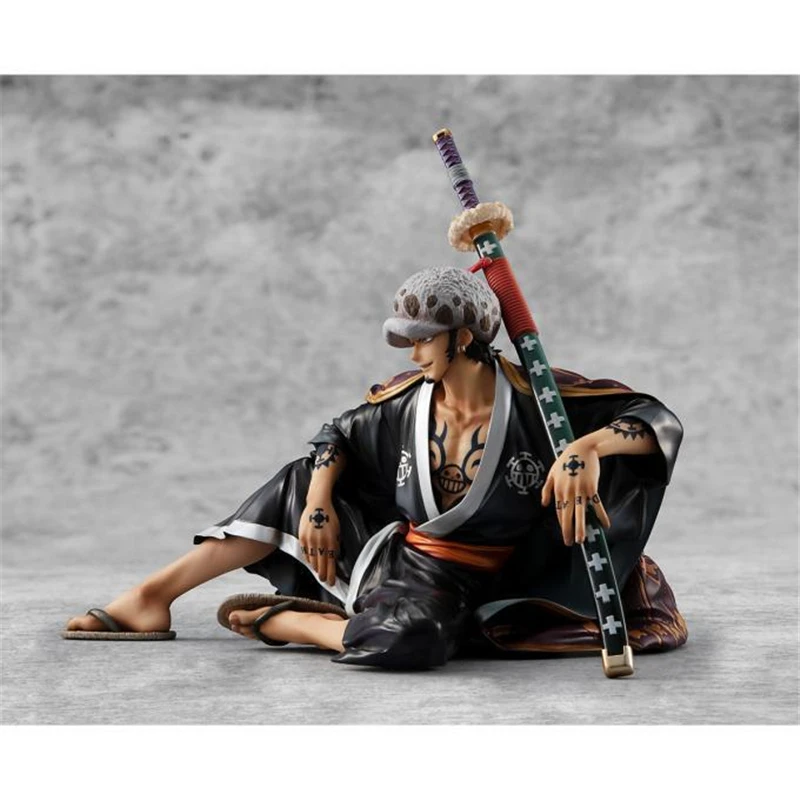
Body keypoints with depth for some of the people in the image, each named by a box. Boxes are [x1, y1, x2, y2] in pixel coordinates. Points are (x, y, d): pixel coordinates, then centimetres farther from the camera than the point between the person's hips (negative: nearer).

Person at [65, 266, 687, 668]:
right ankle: (153, 597, 7)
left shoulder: (534, 399, -17)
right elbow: (339, 434, 15)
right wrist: (319, 503, -3)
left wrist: (588, 445, -40)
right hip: (389, 546, 6)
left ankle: (275, 620, -11)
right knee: (300, 482, 3)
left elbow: (660, 423, -20)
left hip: (453, 584, -6)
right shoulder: (410, 400, -2)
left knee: (408, 639, -39)